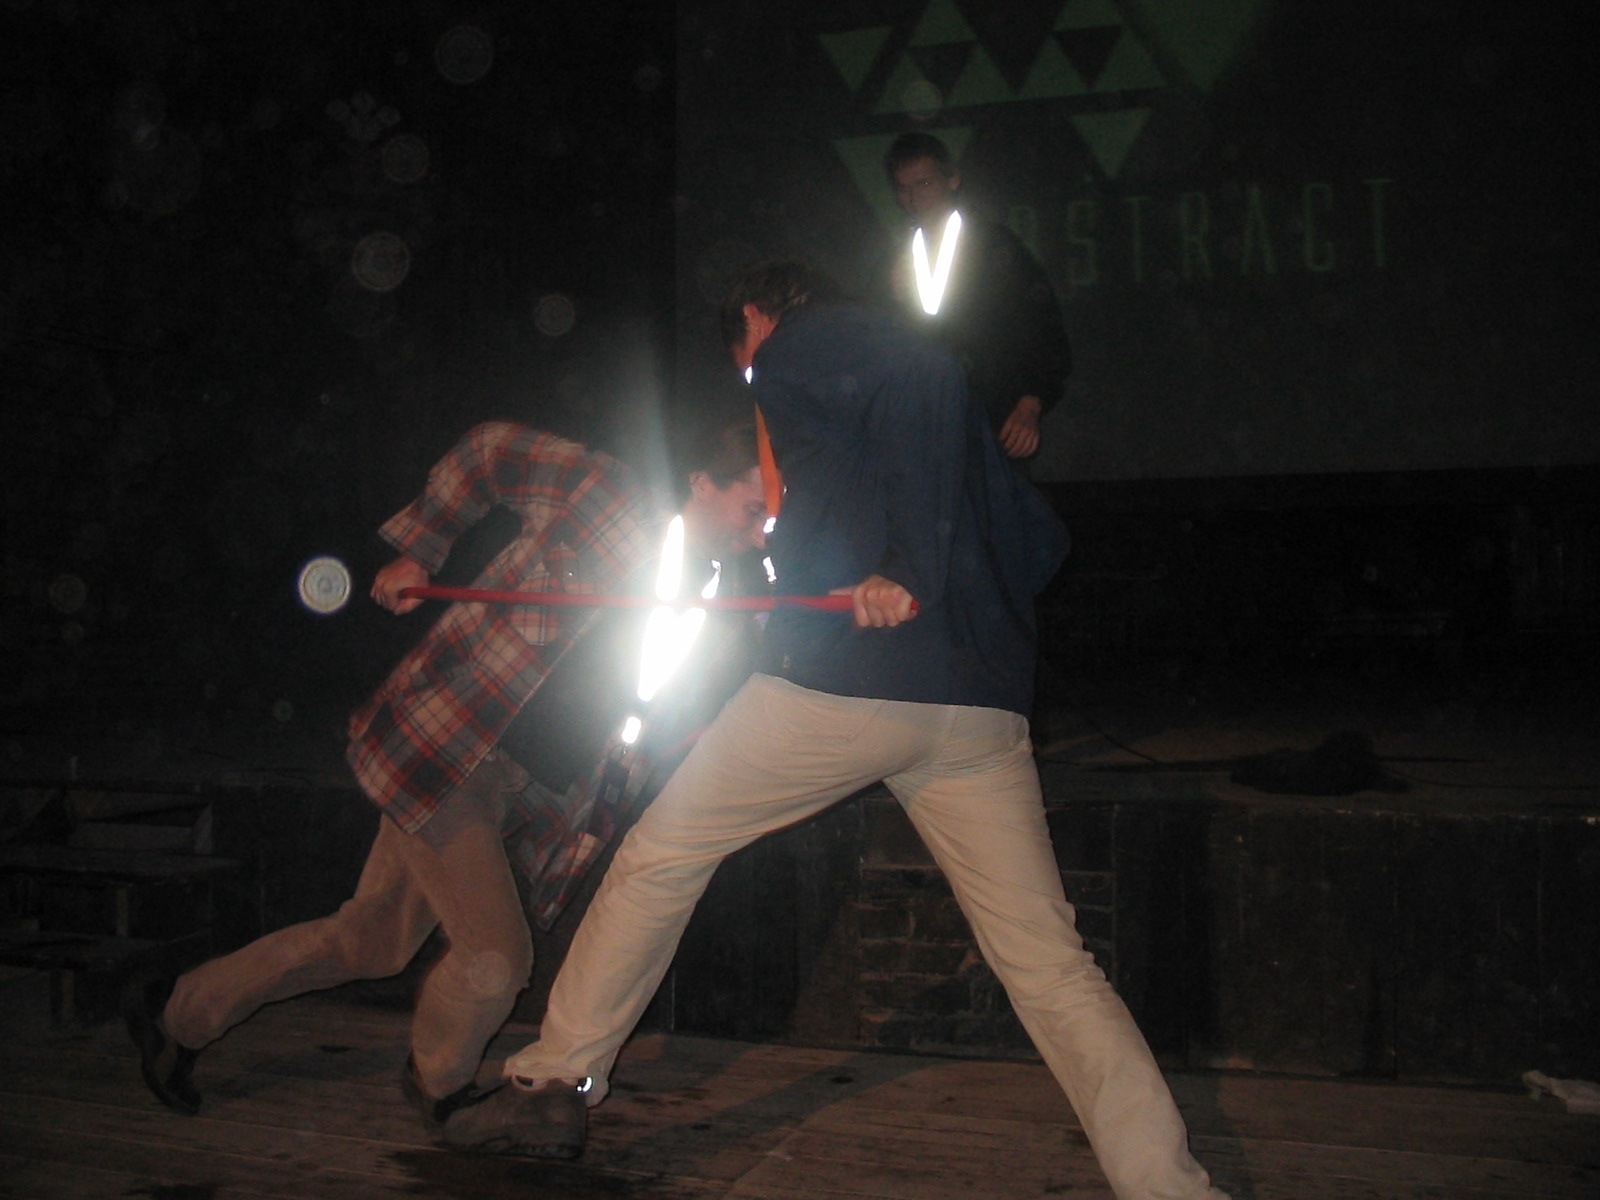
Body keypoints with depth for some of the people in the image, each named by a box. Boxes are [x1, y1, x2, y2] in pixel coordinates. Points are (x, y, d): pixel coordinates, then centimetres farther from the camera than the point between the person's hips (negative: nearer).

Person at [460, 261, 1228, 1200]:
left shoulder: (797, 343, 7)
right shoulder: (882, 355, 29)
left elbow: (924, 378, -16)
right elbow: (1040, 534, 25)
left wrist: (911, 565, -18)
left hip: (841, 679, -6)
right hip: (980, 702, 6)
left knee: (659, 860, 14)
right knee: (1051, 965, 7)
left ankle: (553, 1089, 23)